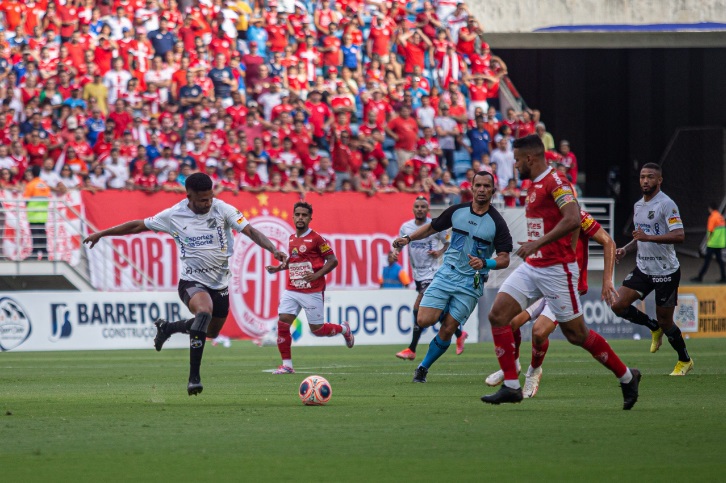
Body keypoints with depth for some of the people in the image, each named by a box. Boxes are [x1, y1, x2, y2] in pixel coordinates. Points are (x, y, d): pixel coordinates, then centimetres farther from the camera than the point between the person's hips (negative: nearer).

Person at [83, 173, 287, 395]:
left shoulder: (223, 210, -9)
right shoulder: (174, 215, -8)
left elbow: (250, 231, -17)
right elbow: (139, 226, 3)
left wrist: (273, 249, -34)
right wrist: (101, 234, 9)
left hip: (219, 283, 4)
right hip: (191, 282, -4)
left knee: (211, 332, 19)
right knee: (204, 310, -35)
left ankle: (167, 328, 49)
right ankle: (194, 377, -33)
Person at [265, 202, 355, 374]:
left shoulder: (316, 239, -9)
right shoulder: (292, 238, 11)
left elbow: (333, 260, -9)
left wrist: (317, 275, -20)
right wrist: (279, 268, 11)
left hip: (312, 292, -5)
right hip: (292, 291, 5)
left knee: (317, 330, 2)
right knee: (282, 324, -9)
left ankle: (344, 329, 33)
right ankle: (287, 364, -2)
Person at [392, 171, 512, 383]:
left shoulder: (497, 223, -8)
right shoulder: (457, 211, 2)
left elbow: (504, 259, -9)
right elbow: (432, 227, 18)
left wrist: (484, 263, -27)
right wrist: (408, 238, 6)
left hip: (471, 283, -2)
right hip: (446, 274, 2)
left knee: (447, 331, -6)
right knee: (424, 320, -12)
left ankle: (424, 367, 15)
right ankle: (443, 311, 23)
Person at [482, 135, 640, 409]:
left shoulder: (554, 182, -14)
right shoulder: (535, 185, 15)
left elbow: (573, 220, -28)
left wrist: (538, 243, -31)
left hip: (556, 270, -9)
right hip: (532, 267, 9)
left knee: (576, 334, -2)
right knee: (498, 315, -5)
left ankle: (627, 377, 15)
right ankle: (511, 387, -4)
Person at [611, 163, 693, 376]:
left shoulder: (666, 204, -15)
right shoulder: (638, 205, 10)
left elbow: (679, 235, -26)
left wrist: (649, 237, -31)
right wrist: (626, 249, 7)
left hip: (666, 271, -7)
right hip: (643, 268, 7)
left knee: (665, 322, -1)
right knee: (618, 305, -7)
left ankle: (685, 361, 22)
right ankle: (654, 328, 18)